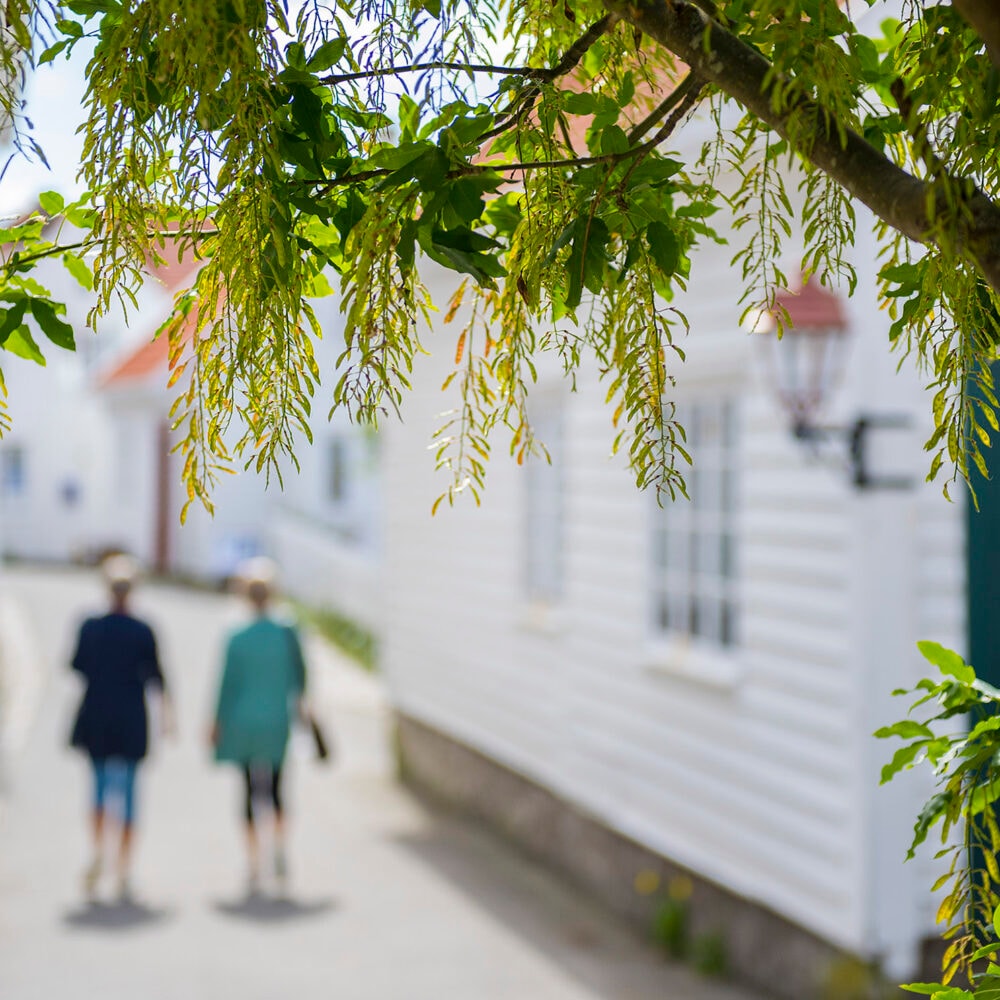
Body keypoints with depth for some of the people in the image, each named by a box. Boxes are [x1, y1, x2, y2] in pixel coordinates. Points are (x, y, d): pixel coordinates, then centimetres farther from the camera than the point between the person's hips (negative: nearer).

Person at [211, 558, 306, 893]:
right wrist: (298, 702, 22)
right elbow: (300, 674, 3)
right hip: (277, 722, 1)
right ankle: (279, 847, -2)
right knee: (275, 788, 17)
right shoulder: (287, 633, -6)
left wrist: (218, 723, 6)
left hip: (244, 723, -1)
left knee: (250, 791, 7)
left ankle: (254, 865, 6)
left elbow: (228, 683, -4)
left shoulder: (237, 639, -8)